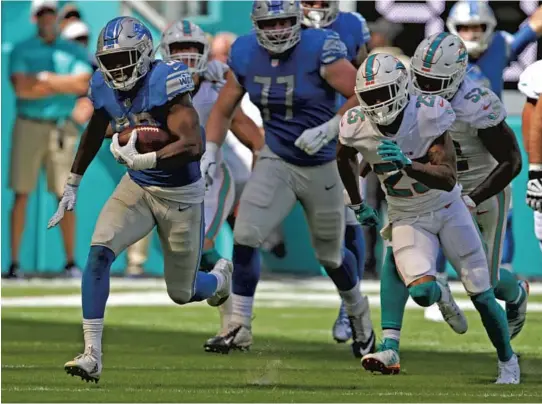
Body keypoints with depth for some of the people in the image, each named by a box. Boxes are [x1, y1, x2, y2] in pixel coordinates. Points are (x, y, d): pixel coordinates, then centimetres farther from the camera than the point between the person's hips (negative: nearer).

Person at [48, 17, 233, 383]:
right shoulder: (104, 87, -6)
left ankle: (221, 277, 47)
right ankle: (92, 355, -17)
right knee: (99, 252, -19)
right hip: (137, 188, 5)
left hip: (180, 195, -5)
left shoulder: (163, 84, -26)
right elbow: (94, 133, 15)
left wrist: (142, 160, -40)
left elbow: (194, 145, -33)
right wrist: (72, 185, 19)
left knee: (181, 294, 9)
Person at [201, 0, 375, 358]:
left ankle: (358, 313, 43)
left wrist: (329, 129, -26)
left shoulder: (320, 50, -19)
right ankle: (240, 328, -7)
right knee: (245, 237, -17)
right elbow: (223, 110, 9)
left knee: (330, 255, 13)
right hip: (276, 162, 3)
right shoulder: (246, 55, -4)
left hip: (321, 166, -3)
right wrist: (210, 153, -2)